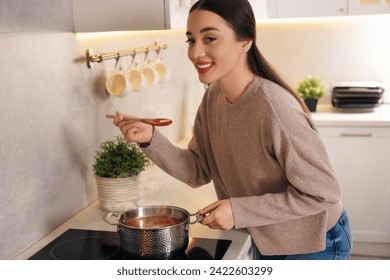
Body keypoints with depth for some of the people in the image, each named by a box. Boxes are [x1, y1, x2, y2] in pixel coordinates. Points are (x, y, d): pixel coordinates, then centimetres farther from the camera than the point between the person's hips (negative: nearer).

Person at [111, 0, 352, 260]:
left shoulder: (275, 109, -32)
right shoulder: (213, 96, -8)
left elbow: (323, 192, -26)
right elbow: (199, 172, -5)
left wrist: (239, 211, -27)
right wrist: (151, 139, -20)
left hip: (314, 243, -6)